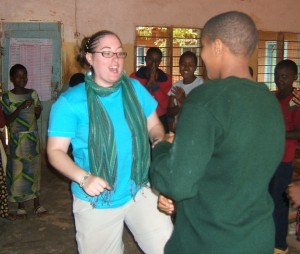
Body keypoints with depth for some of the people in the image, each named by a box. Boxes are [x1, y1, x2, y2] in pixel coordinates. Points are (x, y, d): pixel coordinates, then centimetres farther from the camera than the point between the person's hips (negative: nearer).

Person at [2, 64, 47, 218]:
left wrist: (37, 111, -13)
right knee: (18, 171, 3)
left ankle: (37, 204, 19)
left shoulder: (33, 94, 3)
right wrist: (21, 107, -24)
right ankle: (21, 206, 17)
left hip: (33, 137, 3)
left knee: (34, 169, 8)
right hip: (16, 139, -3)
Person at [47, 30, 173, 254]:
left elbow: (154, 125, 11)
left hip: (139, 191, 2)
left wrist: (159, 141, -13)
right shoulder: (70, 102, -12)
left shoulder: (135, 88, 0)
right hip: (95, 202, -2)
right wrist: (83, 177, -27)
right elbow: (56, 151, -10)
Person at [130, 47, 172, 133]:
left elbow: (165, 104, -7)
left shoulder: (166, 78, 3)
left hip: (160, 121, 1)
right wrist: (148, 83, -16)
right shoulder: (134, 77, 1)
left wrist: (154, 83, -14)